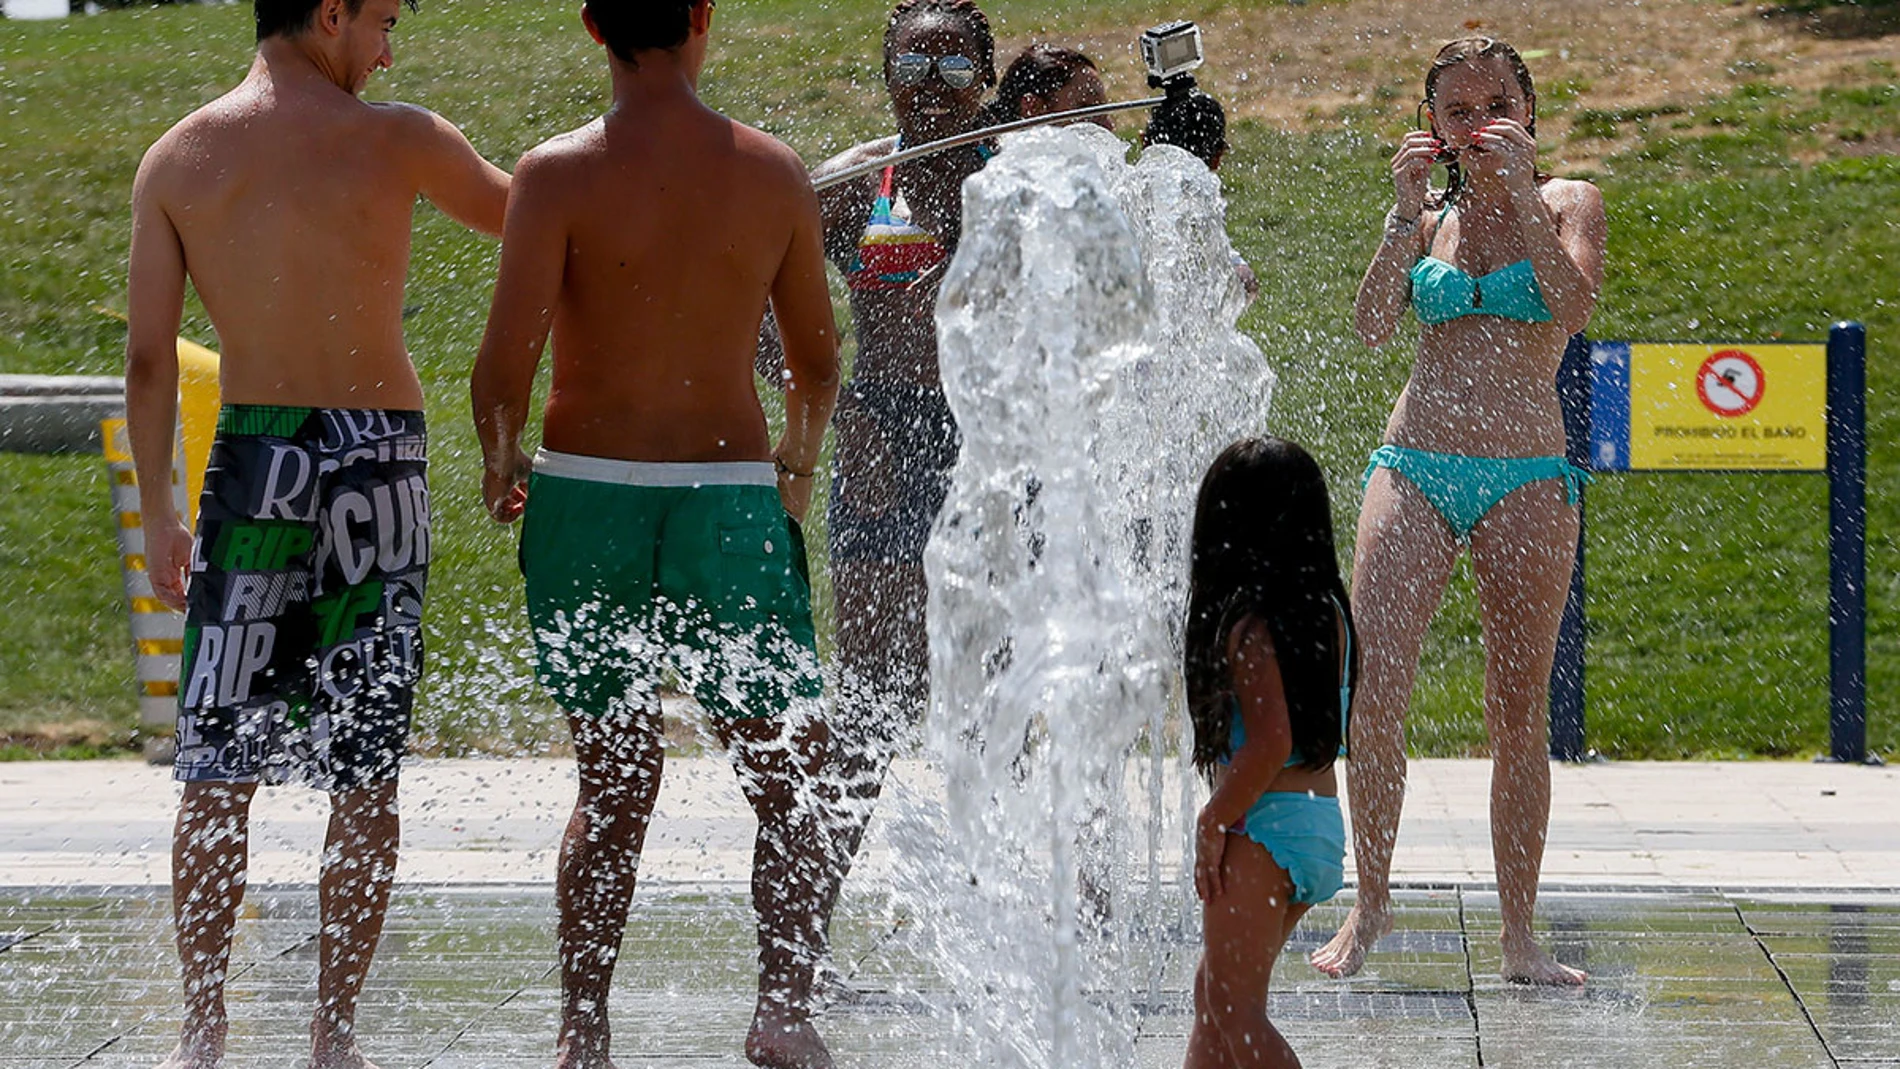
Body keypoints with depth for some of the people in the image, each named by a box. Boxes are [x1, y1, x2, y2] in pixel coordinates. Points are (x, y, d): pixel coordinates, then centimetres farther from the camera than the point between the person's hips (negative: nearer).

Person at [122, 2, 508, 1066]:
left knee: (219, 774, 6)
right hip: (379, 458, -2)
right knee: (367, 775, 6)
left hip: (253, 457, 2)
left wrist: (157, 509, 8)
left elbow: (149, 355, 2)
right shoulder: (396, 140, -4)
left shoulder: (176, 160, 3)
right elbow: (515, 211, 13)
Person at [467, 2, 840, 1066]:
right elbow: (820, 367, 10)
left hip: (584, 496, 0)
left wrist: (502, 460, 9)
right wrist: (800, 460, 30)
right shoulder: (776, 173, -1)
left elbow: (505, 363, -13)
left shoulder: (559, 174, -7)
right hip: (730, 498, 0)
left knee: (615, 781, 11)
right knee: (786, 773, 10)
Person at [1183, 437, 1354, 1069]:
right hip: (1323, 822, 9)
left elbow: (1271, 743, -24)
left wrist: (1214, 822, -15)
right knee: (1213, 994, 20)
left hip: (1263, 828, -9)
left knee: (1234, 1012, -3)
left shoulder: (1248, 625, -17)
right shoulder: (1328, 611, 8)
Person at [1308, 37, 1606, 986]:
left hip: (1528, 480, -2)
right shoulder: (1428, 219, 14)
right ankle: (1370, 901, 4)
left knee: (1519, 710, -1)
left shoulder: (1566, 203, 7)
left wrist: (1523, 192, -14)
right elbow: (1370, 324, -1)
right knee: (1373, 693, -10)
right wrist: (1407, 212, -7)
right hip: (1415, 466, 2)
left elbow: (1573, 308, -12)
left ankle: (1518, 934, 4)